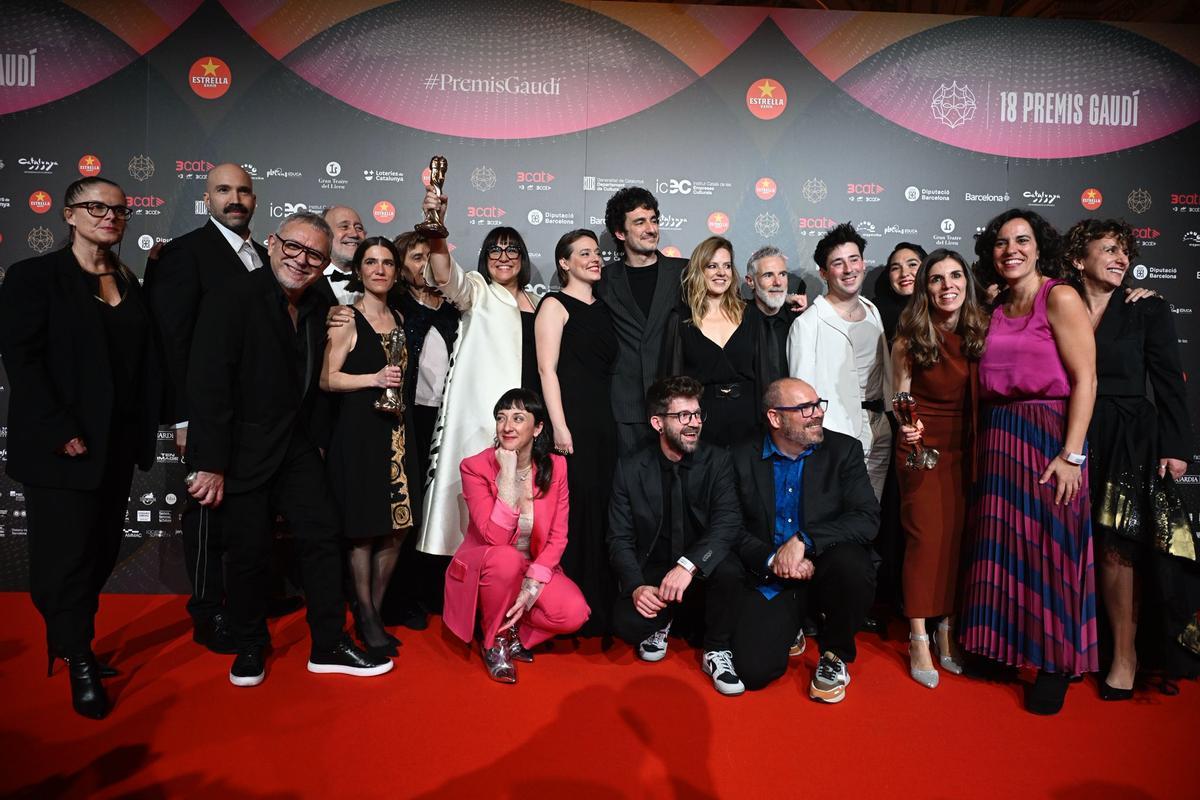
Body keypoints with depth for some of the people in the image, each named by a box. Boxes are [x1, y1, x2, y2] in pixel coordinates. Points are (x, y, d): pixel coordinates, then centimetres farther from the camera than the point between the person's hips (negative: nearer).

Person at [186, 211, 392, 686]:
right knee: (249, 550, 5)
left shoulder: (319, 310, 3)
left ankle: (329, 646, 18)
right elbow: (207, 383, -19)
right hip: (244, 450, -5)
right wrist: (211, 463, -21)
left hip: (298, 446, 6)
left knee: (323, 536, 5)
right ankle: (249, 648, 27)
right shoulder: (234, 299, -14)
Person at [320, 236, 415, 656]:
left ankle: (375, 611, 22)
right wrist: (374, 378, -18)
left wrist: (398, 383, 10)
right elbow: (328, 379, -9)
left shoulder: (398, 319, 16)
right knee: (364, 530, 1)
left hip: (394, 429, 6)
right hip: (358, 430, -6)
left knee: (396, 526, 6)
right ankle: (366, 617, 16)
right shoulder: (347, 319, -4)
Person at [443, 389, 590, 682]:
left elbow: (558, 536, -6)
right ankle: (494, 644, -9)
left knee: (574, 612, -24)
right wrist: (508, 475, -28)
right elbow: (496, 537, -25)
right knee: (506, 558, -37)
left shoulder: (555, 466, -5)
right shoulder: (475, 467, -14)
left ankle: (513, 632, 7)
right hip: (485, 569, -3)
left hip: (535, 569, 3)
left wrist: (532, 586, -20)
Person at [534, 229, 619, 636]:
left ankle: (601, 608, 20)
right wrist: (559, 426, -16)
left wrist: (616, 420, 12)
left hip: (605, 421, 6)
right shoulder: (555, 305, -1)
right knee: (575, 508, -5)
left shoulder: (603, 308, 18)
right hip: (571, 420, -6)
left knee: (602, 508, 8)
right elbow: (547, 368, -8)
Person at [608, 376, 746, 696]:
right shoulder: (630, 468, -4)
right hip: (651, 573, 0)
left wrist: (688, 564, -35)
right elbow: (620, 539, -5)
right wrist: (636, 586, -24)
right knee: (627, 623, -29)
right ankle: (660, 625, 10)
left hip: (701, 574, 1)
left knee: (729, 568, -33)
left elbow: (728, 522, -18)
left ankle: (717, 651, -5)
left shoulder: (717, 461, -4)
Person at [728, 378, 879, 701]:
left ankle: (835, 656, -5)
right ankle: (791, 627, 18)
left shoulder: (844, 450, -3)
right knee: (752, 671, -18)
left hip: (826, 573, 0)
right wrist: (771, 560, -19)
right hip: (770, 578, 0)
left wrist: (803, 540, -25)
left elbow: (867, 518, -13)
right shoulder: (743, 457, -1)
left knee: (851, 562, -35)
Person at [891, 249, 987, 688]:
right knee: (926, 538, -4)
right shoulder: (910, 337, -6)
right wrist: (906, 425, -20)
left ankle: (948, 632, 20)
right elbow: (901, 396, 0)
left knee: (958, 538, 6)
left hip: (966, 448, 3)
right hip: (923, 446, -3)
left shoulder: (983, 330, 1)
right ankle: (919, 641, 5)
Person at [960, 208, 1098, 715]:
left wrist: (1072, 455, -17)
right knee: (1001, 545, 10)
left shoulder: (1059, 298, -5)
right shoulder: (996, 309, 13)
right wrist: (984, 445, 2)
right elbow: (987, 383, 12)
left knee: (1048, 546, 1)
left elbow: (1085, 379, -11)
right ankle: (1003, 647, 25)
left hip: (1049, 435, -6)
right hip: (998, 439, 6)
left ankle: (1056, 664, 17)